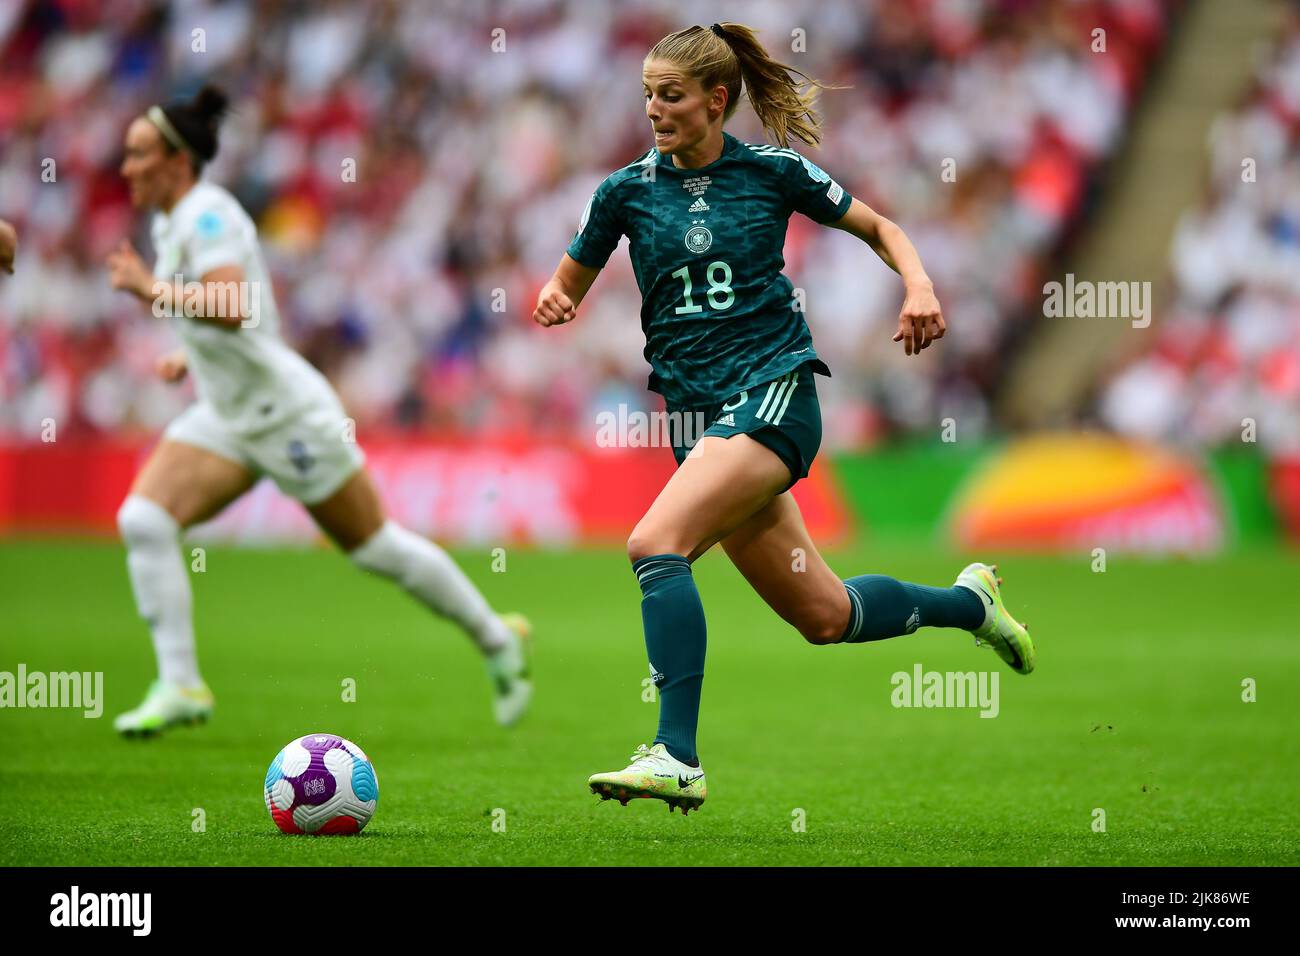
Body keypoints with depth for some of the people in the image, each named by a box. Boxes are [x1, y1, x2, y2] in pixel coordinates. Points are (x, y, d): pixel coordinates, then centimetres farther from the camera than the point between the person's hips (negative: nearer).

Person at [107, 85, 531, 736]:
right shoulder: (169, 222, 9)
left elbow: (230, 306, -36)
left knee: (375, 548, 5)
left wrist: (149, 287, -29)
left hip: (288, 412, -9)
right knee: (143, 519, -12)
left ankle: (495, 639, 24)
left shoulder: (207, 213, -19)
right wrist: (189, 357, 12)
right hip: (226, 418, 9)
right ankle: (180, 686, -10)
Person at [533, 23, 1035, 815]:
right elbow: (567, 288, 16)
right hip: (697, 414, 5)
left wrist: (920, 287, -6)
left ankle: (677, 757, -27)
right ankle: (969, 602, 36)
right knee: (825, 616, 8)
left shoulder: (773, 172, 0)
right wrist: (552, 302, -8)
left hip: (774, 393, -5)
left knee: (655, 542, -27)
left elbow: (879, 228, 12)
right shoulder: (628, 191, 7)